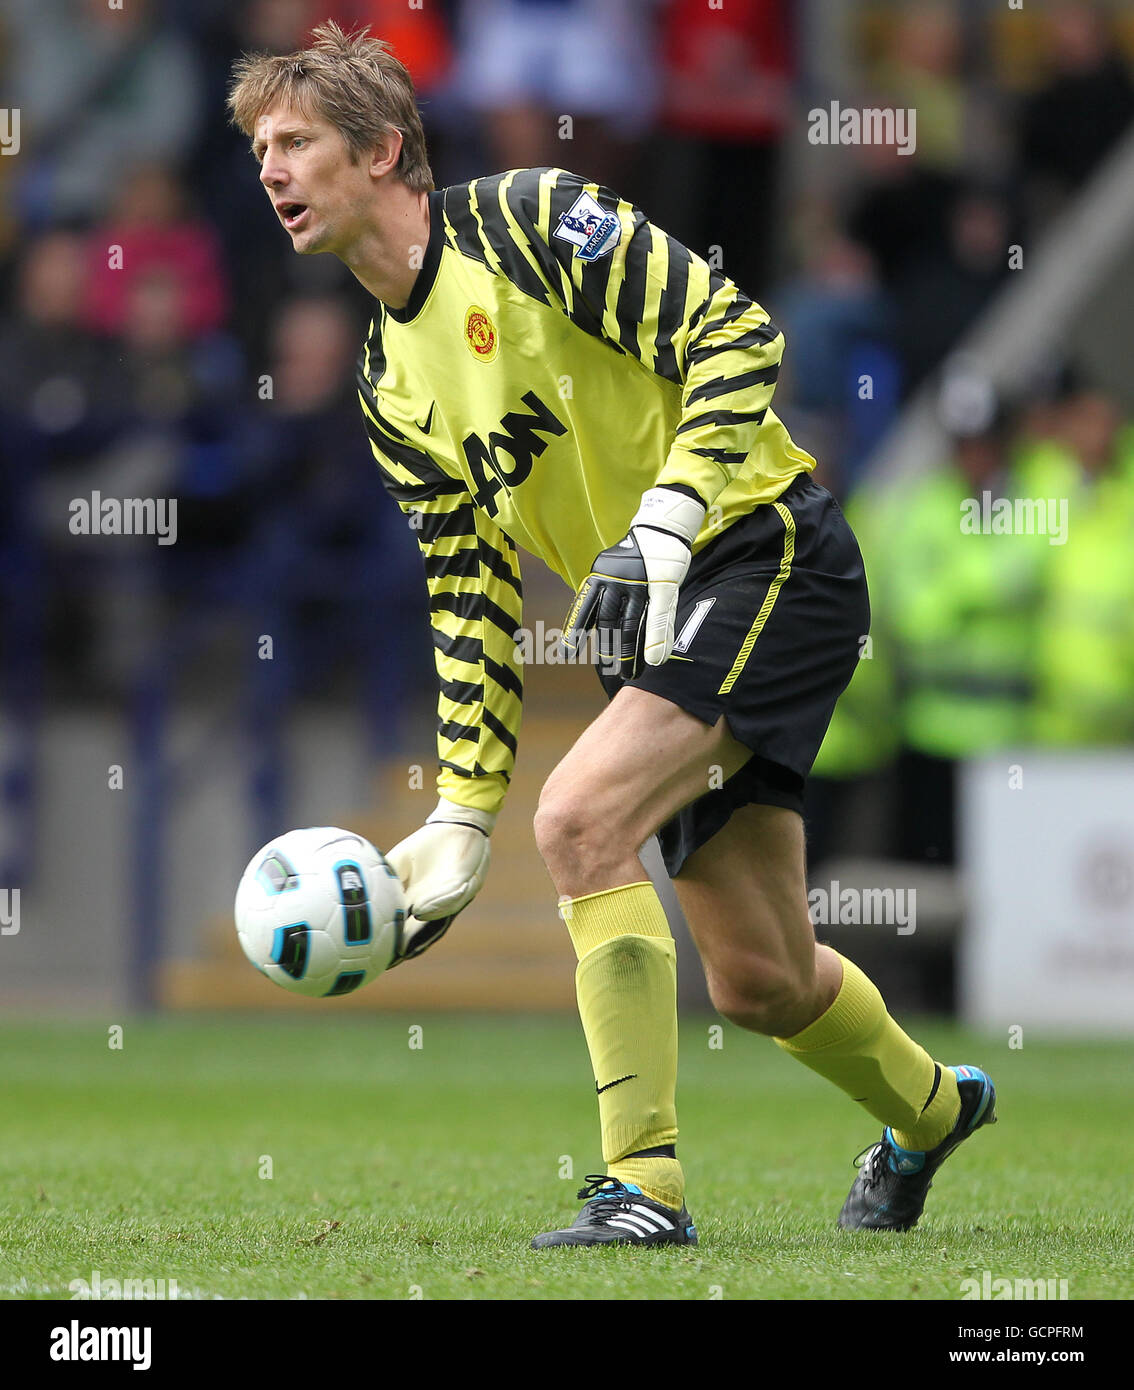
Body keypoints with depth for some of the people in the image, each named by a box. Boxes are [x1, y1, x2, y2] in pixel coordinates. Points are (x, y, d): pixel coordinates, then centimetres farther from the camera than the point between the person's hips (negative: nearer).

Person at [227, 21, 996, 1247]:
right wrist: (459, 818, 5)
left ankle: (645, 1181, -19)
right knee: (755, 976, 10)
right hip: (656, 621, 8)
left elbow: (735, 337, -17)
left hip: (770, 558, -8)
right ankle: (929, 1109, 41)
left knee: (580, 815, -25)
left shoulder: (524, 222, -11)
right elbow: (470, 598, 12)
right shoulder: (389, 388, 11)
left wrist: (661, 527, -26)